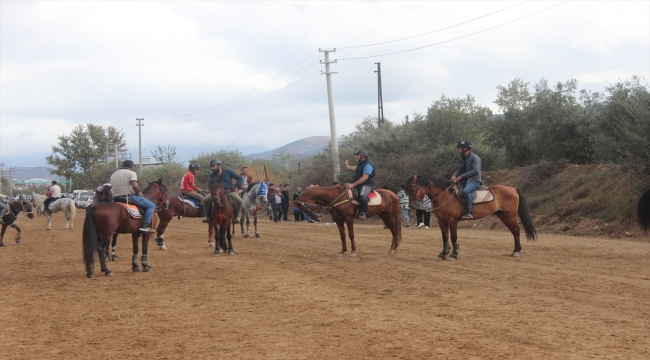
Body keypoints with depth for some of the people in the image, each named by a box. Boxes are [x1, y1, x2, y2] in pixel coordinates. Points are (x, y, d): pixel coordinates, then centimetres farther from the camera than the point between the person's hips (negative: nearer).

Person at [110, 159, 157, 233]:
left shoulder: (113, 174, 19)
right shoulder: (131, 173, -5)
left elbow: (112, 187, 21)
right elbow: (135, 186, -21)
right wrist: (138, 193, -3)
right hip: (129, 196, -8)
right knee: (151, 206, -1)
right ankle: (145, 226, -13)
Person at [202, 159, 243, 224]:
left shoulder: (228, 172, 0)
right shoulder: (212, 176, 7)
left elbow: (240, 179, 2)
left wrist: (236, 187, -10)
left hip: (230, 191, -2)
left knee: (239, 201, -31)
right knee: (205, 200, -20)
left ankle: (236, 216, -6)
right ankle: (209, 216, 2)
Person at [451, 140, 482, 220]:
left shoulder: (475, 158, -12)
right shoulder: (463, 158, 14)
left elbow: (475, 171, -22)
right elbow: (461, 169, 18)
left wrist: (462, 176, -24)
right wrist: (455, 175, -4)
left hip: (474, 181, -10)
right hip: (465, 181, 10)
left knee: (465, 191, -37)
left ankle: (469, 212, -33)